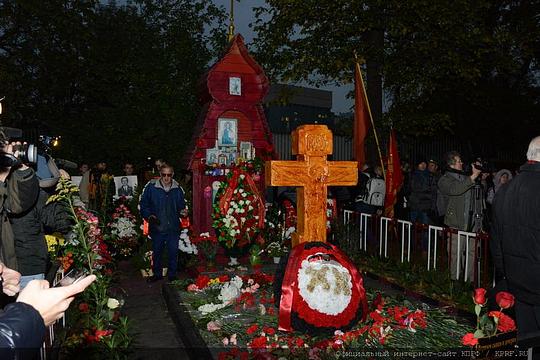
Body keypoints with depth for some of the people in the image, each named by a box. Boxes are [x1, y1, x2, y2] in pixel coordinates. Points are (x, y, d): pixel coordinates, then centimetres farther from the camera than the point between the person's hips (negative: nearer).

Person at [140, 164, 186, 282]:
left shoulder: (177, 189, 4)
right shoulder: (151, 187, -3)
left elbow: (181, 205, 14)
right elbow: (144, 204, 1)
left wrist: (182, 211, -7)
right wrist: (149, 216, -13)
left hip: (173, 228, 1)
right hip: (157, 227, 0)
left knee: (173, 252, 8)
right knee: (157, 251, 14)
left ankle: (172, 275, 25)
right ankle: (157, 273, 32)